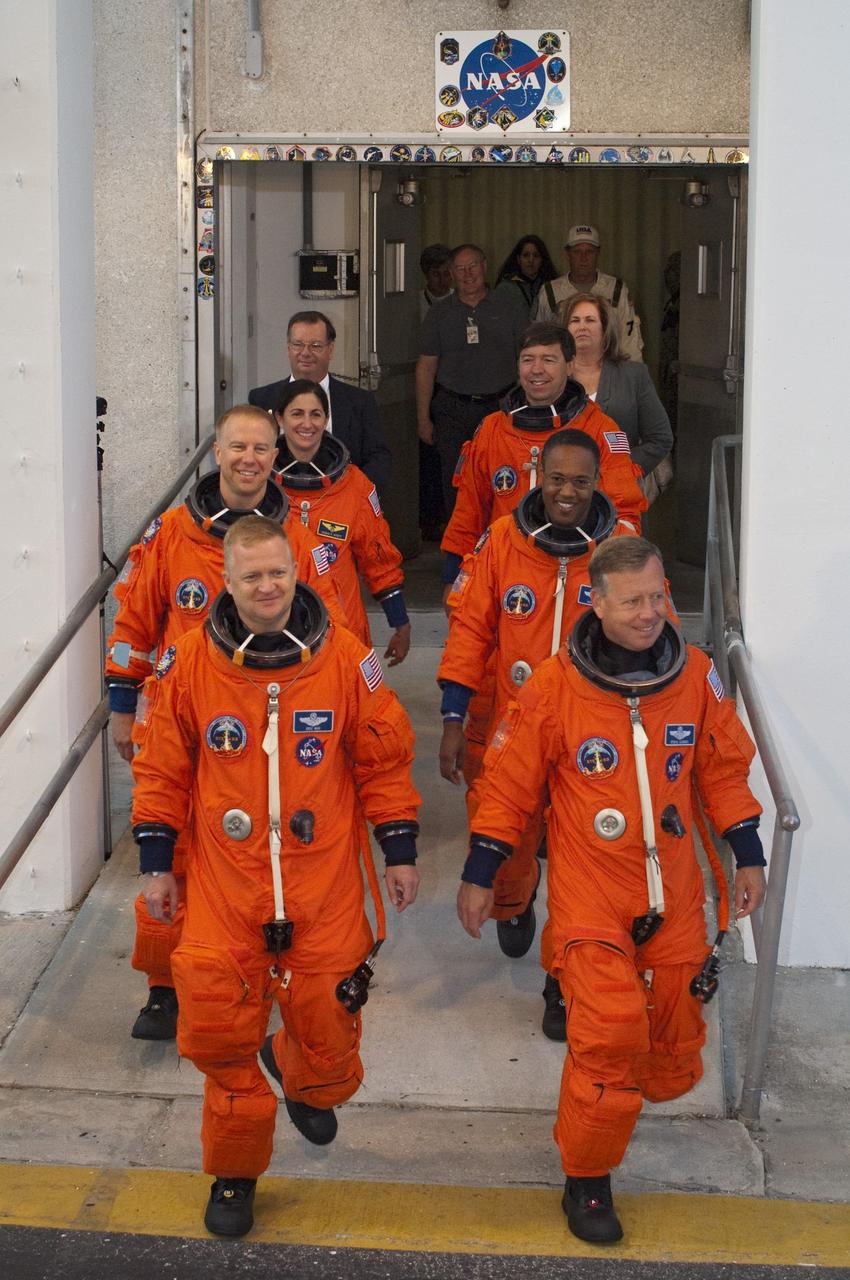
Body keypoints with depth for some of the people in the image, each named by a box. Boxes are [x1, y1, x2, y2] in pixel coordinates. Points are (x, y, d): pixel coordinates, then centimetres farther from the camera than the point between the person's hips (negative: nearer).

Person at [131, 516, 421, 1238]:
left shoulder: (345, 658, -4)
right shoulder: (191, 664, -3)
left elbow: (384, 762, 4)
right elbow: (163, 769, 6)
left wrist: (401, 851, 5)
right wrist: (156, 862, 6)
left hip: (325, 882, 0)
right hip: (224, 882, 0)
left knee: (325, 1016, 7)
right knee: (218, 1026, -1)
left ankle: (305, 1082, 45)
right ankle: (236, 1171, 22)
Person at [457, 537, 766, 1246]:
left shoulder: (696, 675, -4)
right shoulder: (554, 686, -13)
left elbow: (723, 769, 10)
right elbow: (510, 782, -3)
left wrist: (748, 856, 11)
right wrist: (479, 875, 1)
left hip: (674, 895, 4)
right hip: (591, 897, -3)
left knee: (675, 1027, 12)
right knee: (609, 1033, -12)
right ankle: (587, 1179, 9)